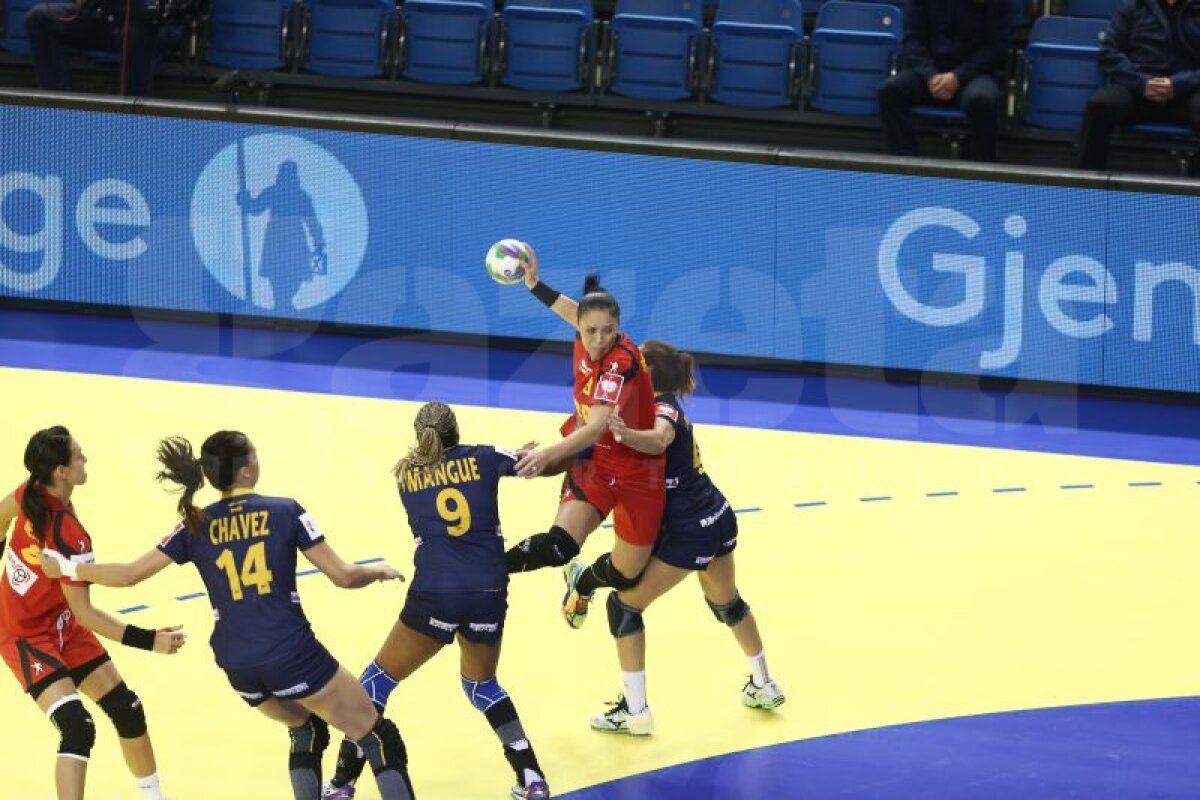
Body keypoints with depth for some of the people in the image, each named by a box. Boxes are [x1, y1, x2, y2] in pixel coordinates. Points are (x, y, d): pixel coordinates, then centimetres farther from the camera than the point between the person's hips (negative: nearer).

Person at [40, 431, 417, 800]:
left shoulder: (197, 526, 7)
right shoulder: (285, 511, -1)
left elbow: (128, 575, 9)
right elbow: (343, 576, -1)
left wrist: (67, 568, 24)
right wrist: (380, 571, 20)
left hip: (238, 666, 5)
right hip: (292, 655, -5)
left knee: (306, 729, 30)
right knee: (380, 739, 3)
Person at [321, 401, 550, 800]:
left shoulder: (407, 474, 12)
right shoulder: (482, 457, 8)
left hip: (435, 596, -2)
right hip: (489, 594, 2)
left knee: (379, 678, 16)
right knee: (481, 683, 26)